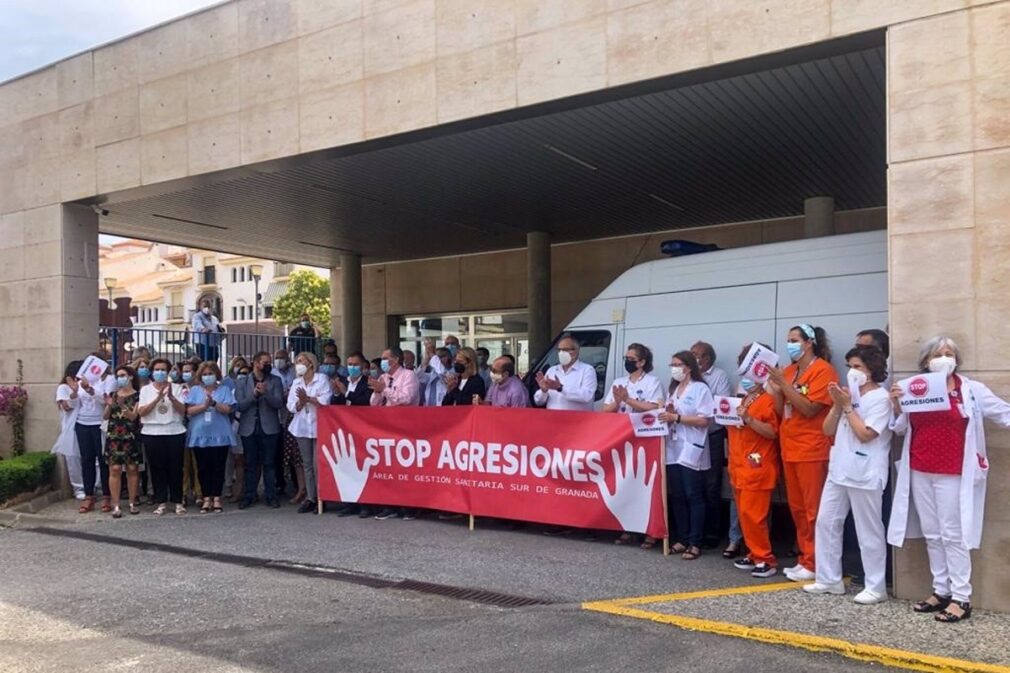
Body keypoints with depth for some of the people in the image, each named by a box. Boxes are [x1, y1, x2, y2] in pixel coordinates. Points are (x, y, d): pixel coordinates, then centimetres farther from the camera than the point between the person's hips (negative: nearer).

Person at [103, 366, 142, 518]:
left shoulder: (137, 396, 2)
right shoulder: (113, 394, 13)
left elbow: (133, 416, -7)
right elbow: (105, 416, 10)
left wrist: (121, 405, -21)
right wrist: (109, 406, -9)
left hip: (131, 437, -2)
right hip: (114, 436, 2)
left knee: (132, 469, 2)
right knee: (115, 469, -4)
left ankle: (132, 503, 12)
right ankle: (116, 506, -2)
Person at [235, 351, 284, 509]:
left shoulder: (275, 381, 4)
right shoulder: (242, 383, 6)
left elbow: (279, 404, -6)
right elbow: (240, 406, -3)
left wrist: (265, 393, -21)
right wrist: (254, 394, -18)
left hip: (269, 428, -1)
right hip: (249, 428, 1)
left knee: (268, 463, 3)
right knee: (250, 464, 7)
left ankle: (271, 496, 8)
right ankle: (249, 496, 15)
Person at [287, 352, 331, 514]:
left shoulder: (322, 379, 1)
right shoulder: (296, 382, 18)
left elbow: (325, 400, -10)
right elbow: (291, 407, 9)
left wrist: (308, 398, -8)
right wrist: (301, 402, -9)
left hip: (318, 426, -5)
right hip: (302, 427, 5)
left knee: (318, 464, -9)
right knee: (307, 464, 5)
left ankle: (321, 497, -1)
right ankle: (310, 498, 8)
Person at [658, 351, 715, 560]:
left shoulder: (700, 389, -5)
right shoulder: (673, 389, 18)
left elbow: (704, 420, -14)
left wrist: (677, 417, -18)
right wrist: (667, 415, -1)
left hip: (691, 450, -7)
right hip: (674, 449, 7)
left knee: (694, 497, -3)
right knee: (677, 497, 7)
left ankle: (695, 543, 1)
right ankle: (683, 539, 16)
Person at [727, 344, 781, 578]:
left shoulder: (768, 400, -9)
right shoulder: (741, 401, 17)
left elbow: (772, 432, -17)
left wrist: (748, 418, -26)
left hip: (758, 467, -8)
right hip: (740, 466, 8)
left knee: (752, 514, -9)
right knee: (744, 514, 10)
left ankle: (766, 559, 0)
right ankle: (755, 555, 18)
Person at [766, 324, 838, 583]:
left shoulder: (822, 370, -8)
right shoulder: (788, 371, 12)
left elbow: (809, 408, -17)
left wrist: (783, 383, -18)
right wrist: (775, 388, -4)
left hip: (812, 451, -7)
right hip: (790, 449, 8)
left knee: (813, 510, -2)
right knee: (797, 509, 12)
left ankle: (814, 564, 5)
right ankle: (804, 559, 20)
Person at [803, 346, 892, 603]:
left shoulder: (881, 398, -8)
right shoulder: (850, 394, 13)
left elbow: (864, 434, -18)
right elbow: (828, 430, 11)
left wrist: (847, 406, -12)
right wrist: (837, 404, -2)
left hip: (865, 475, -8)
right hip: (838, 470, 8)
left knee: (868, 531, 1)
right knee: (826, 522, 9)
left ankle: (875, 586, 12)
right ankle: (829, 579, 19)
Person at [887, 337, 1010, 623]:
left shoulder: (972, 390, -2)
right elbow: (901, 429, 11)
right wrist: (896, 407, -6)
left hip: (952, 474, -4)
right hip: (920, 472, 4)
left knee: (953, 535, 0)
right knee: (932, 534, 11)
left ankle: (961, 598, 8)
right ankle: (941, 591, 22)